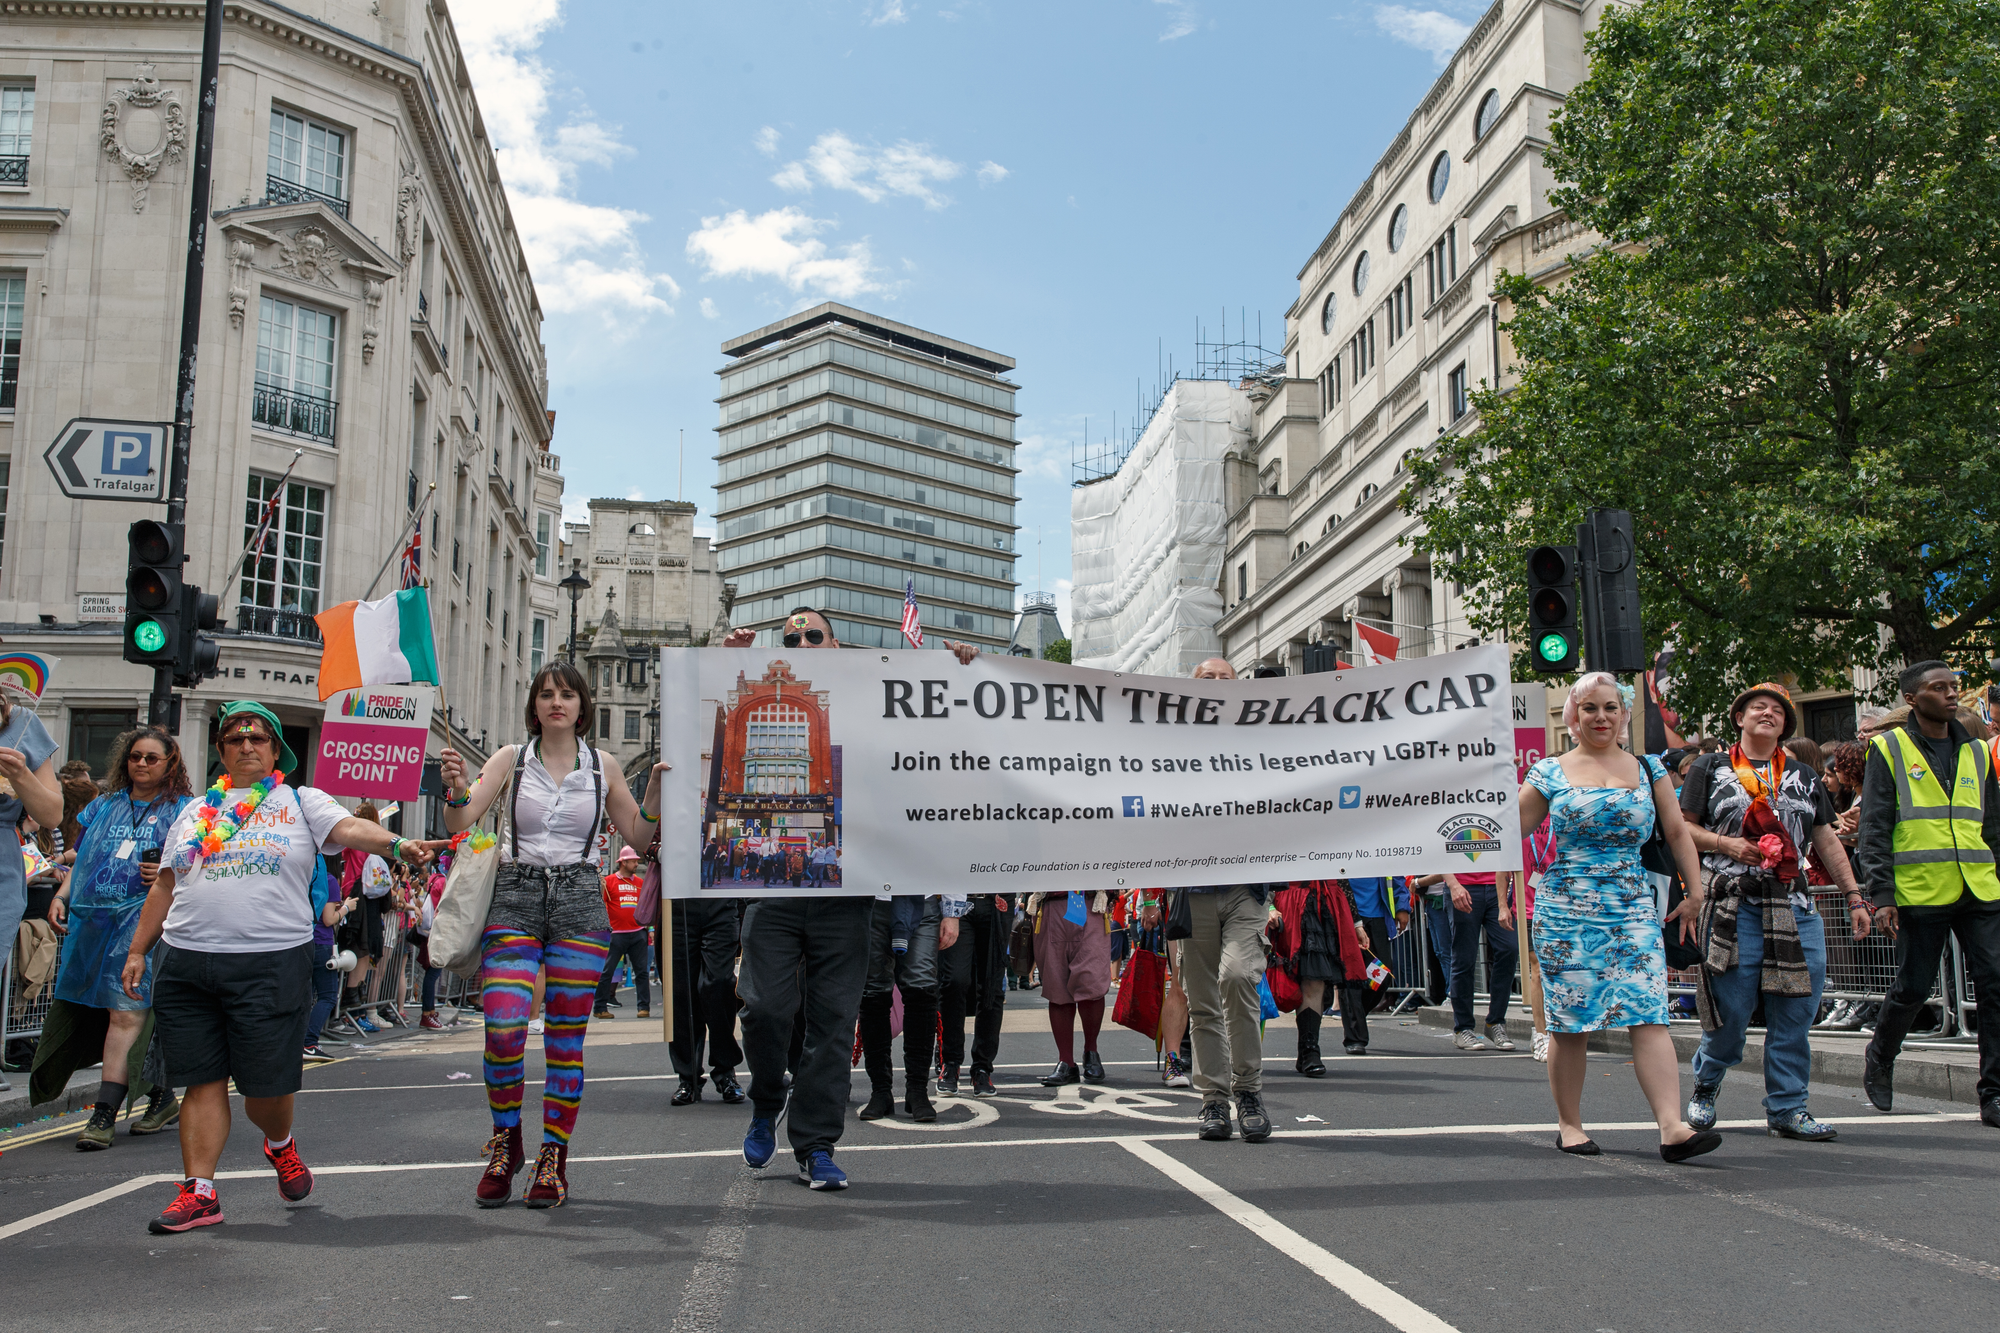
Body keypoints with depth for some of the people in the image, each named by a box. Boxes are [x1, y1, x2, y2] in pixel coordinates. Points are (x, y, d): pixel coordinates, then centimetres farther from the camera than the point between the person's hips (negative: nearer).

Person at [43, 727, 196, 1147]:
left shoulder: (183, 811, 8)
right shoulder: (103, 807, 21)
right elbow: (81, 863, 23)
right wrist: (61, 897, 8)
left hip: (145, 918, -5)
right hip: (93, 919, 5)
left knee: (126, 1012, -13)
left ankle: (103, 1114, -15)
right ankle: (162, 1099, 18)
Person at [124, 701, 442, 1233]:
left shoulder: (301, 802, 7)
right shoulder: (195, 811, 18)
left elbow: (349, 827, -11)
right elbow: (164, 887, 21)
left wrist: (397, 843, -31)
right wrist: (137, 950, 16)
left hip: (272, 964, -3)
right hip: (187, 963, 3)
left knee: (267, 1084, 0)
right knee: (202, 1080, 3)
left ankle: (280, 1145, 31)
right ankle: (199, 1192, 9)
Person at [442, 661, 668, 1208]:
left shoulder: (603, 766, 9)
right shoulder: (511, 758, 7)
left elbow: (637, 835, 15)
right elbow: (460, 822, -1)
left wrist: (656, 791, -1)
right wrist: (455, 787, -21)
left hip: (579, 901, 1)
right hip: (515, 898, 0)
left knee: (566, 1037, 1)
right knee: (503, 1030, -13)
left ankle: (554, 1157, 14)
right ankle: (506, 1143, 12)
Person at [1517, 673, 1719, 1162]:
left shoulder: (1648, 769, 11)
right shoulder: (1550, 772, 5)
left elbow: (1677, 833, 13)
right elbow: (1511, 830, 9)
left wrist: (1695, 892, 8)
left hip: (1634, 911, 2)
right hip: (1566, 913, -1)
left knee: (1649, 1016, -9)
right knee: (1570, 1023, 1)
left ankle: (1672, 1127, -13)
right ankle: (1569, 1124, 15)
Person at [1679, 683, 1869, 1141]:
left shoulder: (1804, 776, 19)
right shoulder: (1710, 769, 9)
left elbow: (1827, 841, 18)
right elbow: (1682, 828, 5)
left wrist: (1854, 896, 10)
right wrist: (1726, 844, -11)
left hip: (1794, 905, 4)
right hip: (1733, 903, -4)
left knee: (1796, 1008, 0)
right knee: (1731, 1005, -5)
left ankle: (1787, 1107, 11)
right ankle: (1705, 1087, 19)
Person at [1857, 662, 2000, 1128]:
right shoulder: (1889, 749, 2)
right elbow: (1874, 828, -2)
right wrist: (1882, 894, -9)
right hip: (1919, 892, -4)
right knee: (1913, 987, 5)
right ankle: (1879, 1059, 30)